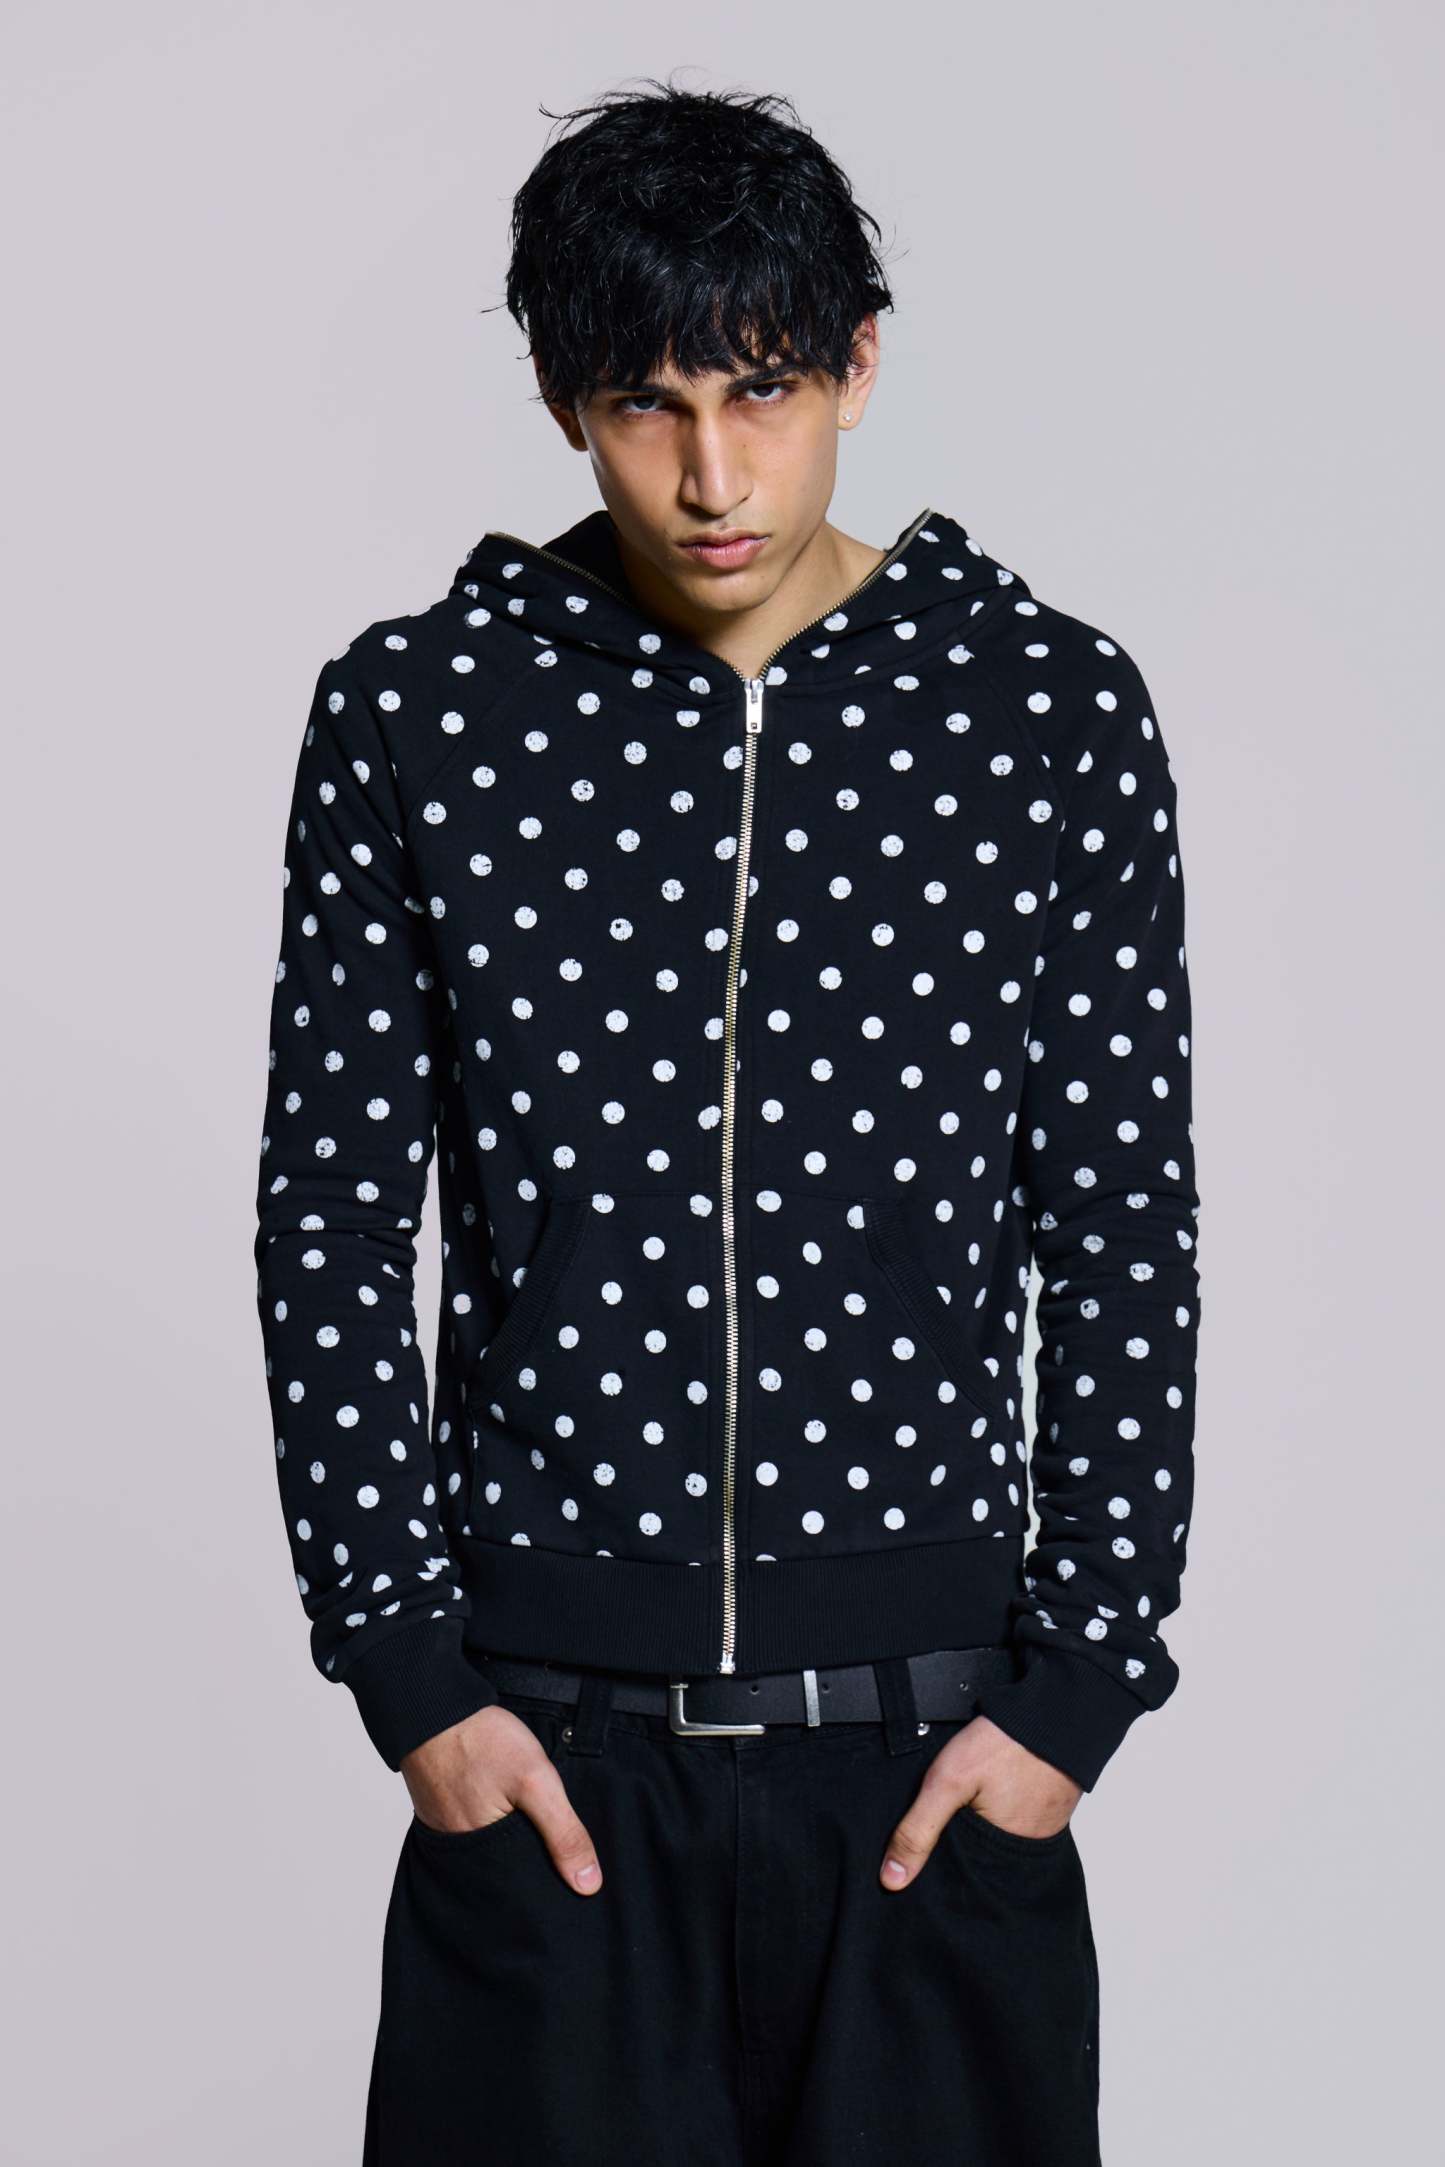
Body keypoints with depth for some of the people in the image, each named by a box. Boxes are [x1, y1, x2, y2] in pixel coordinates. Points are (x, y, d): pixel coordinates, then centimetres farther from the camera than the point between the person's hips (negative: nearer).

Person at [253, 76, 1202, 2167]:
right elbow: (331, 1213, 2)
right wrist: (408, 1665, -3)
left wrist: (1077, 1684, -3)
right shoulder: (416, 712, -1)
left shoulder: (1051, 711, -1)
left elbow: (1123, 1230, 2)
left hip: (934, 1751, 0)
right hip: (542, 1750, 0)